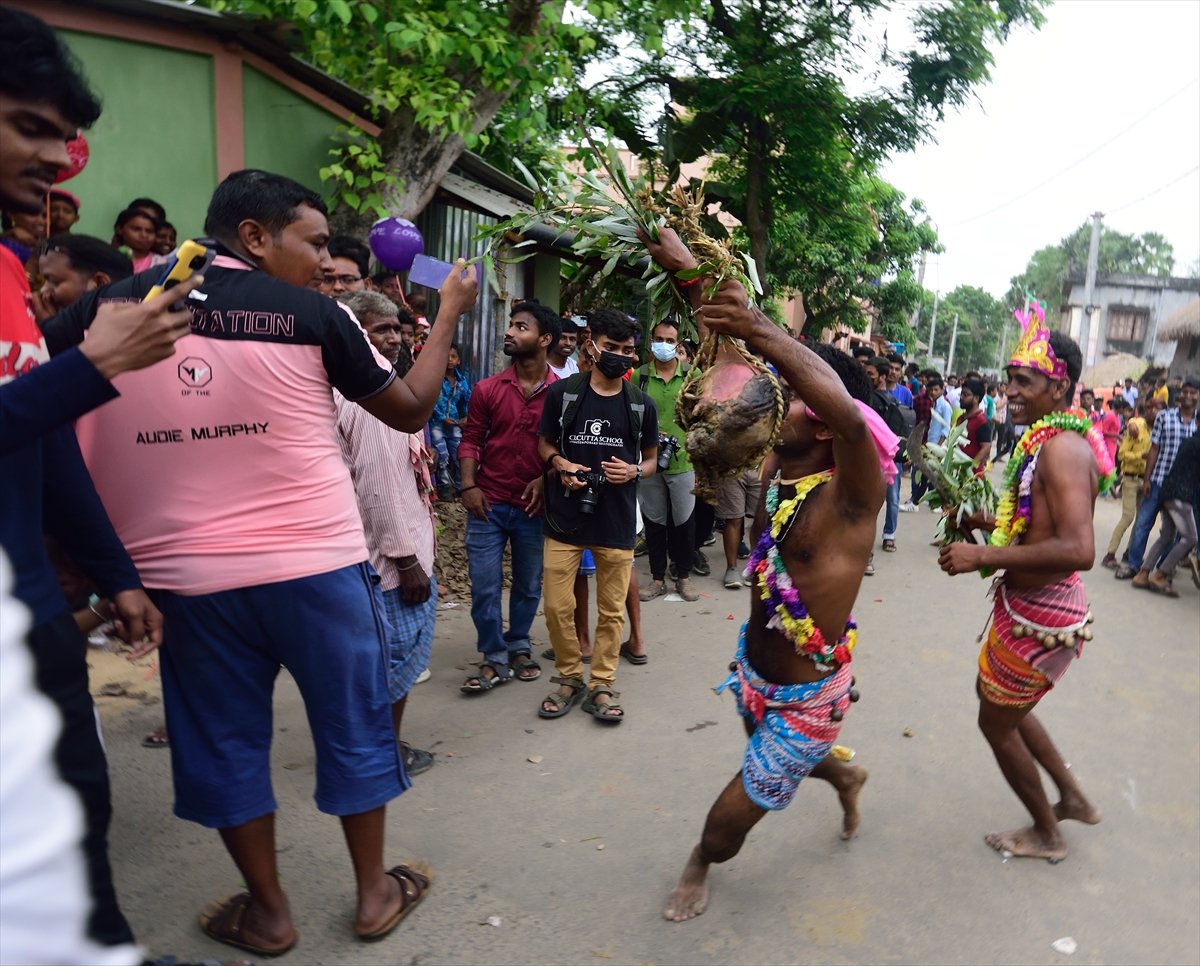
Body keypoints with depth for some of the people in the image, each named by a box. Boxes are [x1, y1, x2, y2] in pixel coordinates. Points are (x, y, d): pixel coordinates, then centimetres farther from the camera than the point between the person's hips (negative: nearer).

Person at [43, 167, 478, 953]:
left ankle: (268, 911, 31)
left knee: (225, 740, 17)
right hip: (316, 562, -2)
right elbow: (411, 409, 3)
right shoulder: (314, 315, -5)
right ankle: (375, 893, 29)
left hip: (188, 573, 3)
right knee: (353, 724, 14)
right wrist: (450, 311, 14)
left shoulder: (110, 307, 3)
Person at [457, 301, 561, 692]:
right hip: (489, 503, 0)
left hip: (535, 506, 0)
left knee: (529, 585, 14)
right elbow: (471, 440, 3)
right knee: (484, 587, 1)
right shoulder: (487, 388, 0)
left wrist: (545, 481, -10)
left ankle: (519, 648, 33)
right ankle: (494, 659, 16)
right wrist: (469, 486, -9)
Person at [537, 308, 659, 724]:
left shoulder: (642, 404, 3)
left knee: (611, 610, 8)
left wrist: (634, 471, -11)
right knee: (557, 606, 3)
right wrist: (561, 465, -12)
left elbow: (651, 459, 12)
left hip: (617, 522, 1)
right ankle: (569, 677, 24)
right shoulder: (561, 392, -1)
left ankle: (601, 685, 24)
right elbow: (544, 443, 9)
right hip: (565, 518, 0)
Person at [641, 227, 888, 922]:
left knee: (729, 818, 6)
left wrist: (767, 335, -60)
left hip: (808, 695, -7)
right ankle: (847, 778, 67)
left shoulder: (853, 489, -26)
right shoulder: (776, 463, -9)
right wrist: (689, 272, -16)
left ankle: (702, 865, 42)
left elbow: (849, 416, -50)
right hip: (755, 668, 7)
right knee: (781, 758, 34)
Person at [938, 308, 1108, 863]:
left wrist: (984, 556, -32)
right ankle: (1073, 797, 44)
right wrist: (985, 522, 3)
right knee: (994, 694, 28)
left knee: (997, 723, 11)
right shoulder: (1051, 440, 7)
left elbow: (1078, 550, -35)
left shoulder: (1062, 448, -24)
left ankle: (1046, 835, 35)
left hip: (1042, 614, -10)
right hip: (1028, 604, 10)